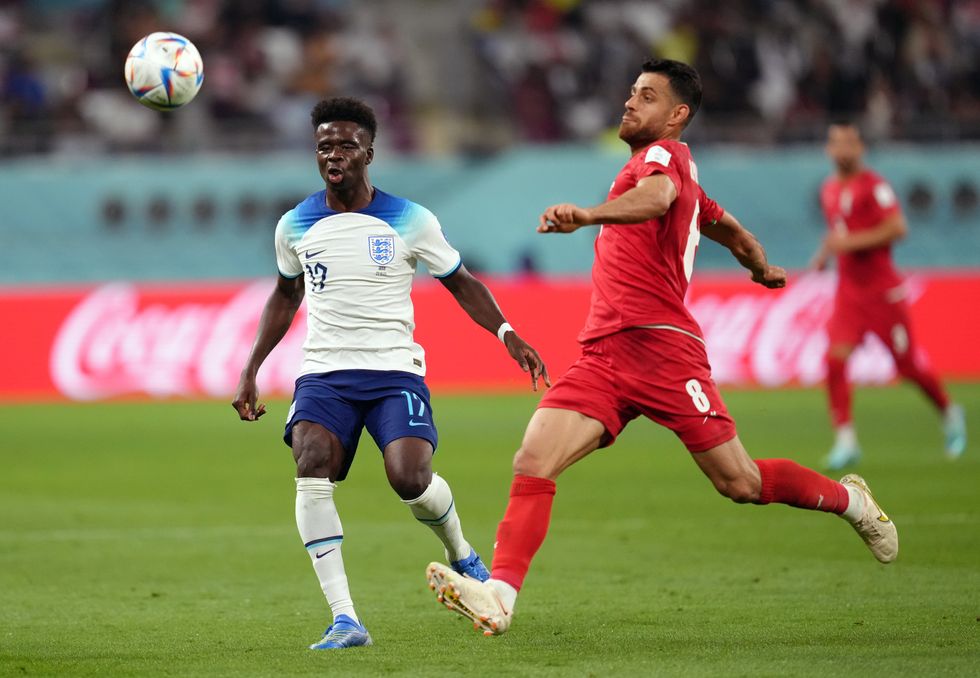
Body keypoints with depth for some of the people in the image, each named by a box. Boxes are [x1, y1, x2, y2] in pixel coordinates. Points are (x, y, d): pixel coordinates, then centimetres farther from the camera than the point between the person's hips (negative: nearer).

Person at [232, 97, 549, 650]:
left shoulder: (410, 221, -1)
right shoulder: (295, 226, 7)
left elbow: (461, 283, 10)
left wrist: (508, 335, -5)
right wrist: (251, 370, 20)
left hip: (394, 371, -2)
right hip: (324, 374, 2)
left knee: (410, 479, -25)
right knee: (312, 465, -28)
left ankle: (460, 553, 13)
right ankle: (345, 620, -28)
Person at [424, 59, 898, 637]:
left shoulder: (665, 155, -5)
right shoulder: (675, 173, 23)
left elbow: (656, 199, -29)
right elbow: (732, 230, 37)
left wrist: (589, 214, -48)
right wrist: (762, 269, 58)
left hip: (660, 345, -8)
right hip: (604, 353, 8)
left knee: (741, 484, -1)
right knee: (533, 464, -13)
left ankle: (849, 499, 25)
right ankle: (500, 596, -23)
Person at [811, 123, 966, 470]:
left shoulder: (873, 186, -12)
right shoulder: (829, 190, 11)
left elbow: (897, 227, -22)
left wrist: (851, 242, -25)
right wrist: (825, 252, 12)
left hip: (882, 291, -6)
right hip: (848, 293, 6)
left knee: (909, 365, 4)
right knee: (835, 359, -13)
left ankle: (949, 415, 30)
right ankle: (845, 439, -12)